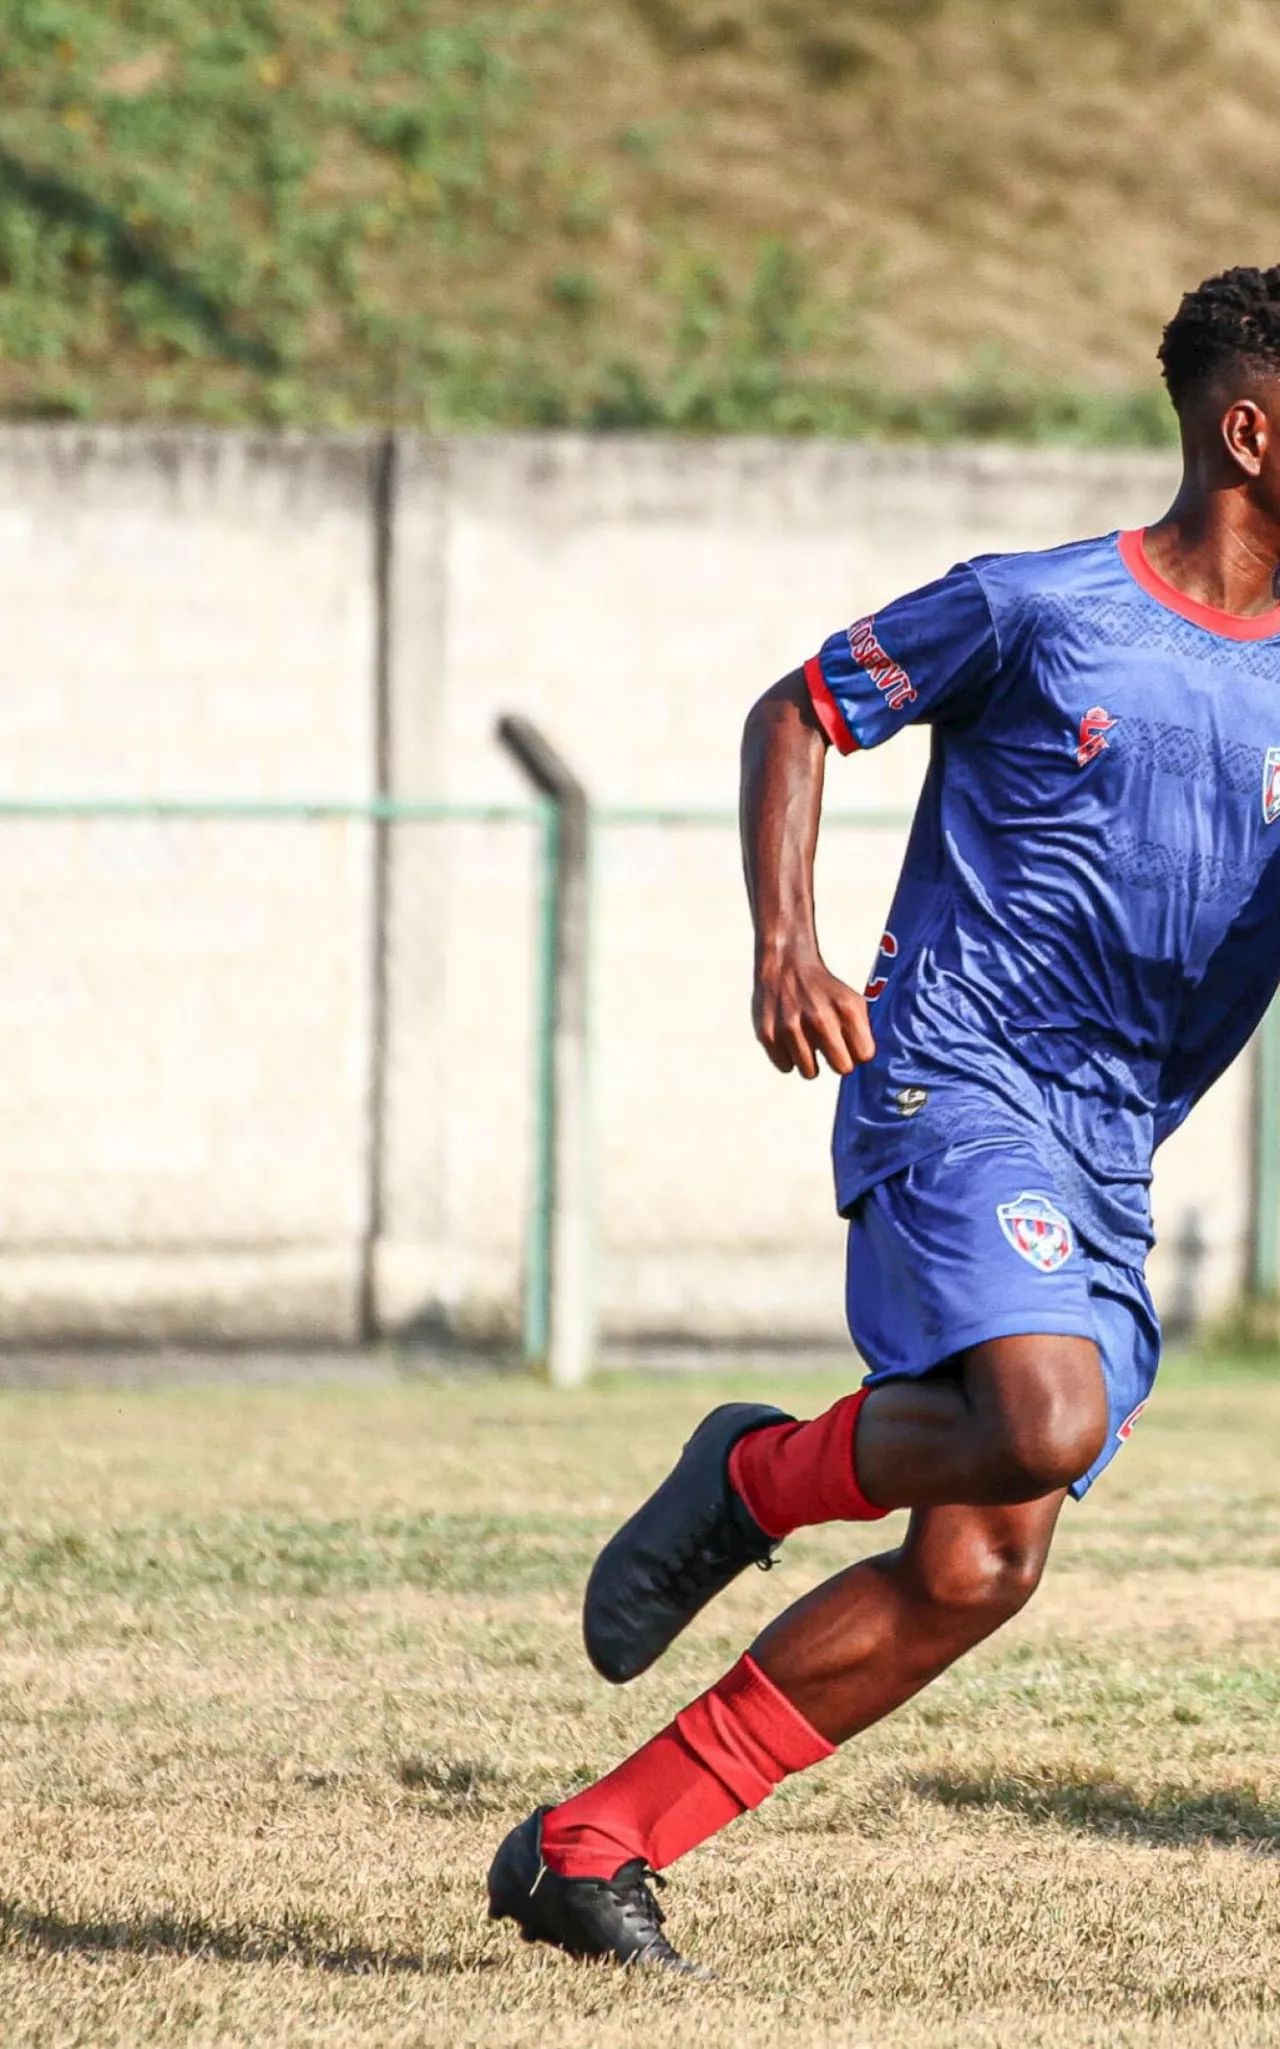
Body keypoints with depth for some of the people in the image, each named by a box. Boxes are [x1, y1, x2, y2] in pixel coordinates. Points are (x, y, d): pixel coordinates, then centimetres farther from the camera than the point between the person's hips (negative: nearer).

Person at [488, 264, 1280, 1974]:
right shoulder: (1038, 608, -1)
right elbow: (797, 713, 8)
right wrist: (785, 947, -5)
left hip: (1107, 1174, 6)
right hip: (951, 1081, -6)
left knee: (977, 1568, -3)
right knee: (1044, 1425, -31)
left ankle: (592, 1852, 6)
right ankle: (759, 1474, 0)